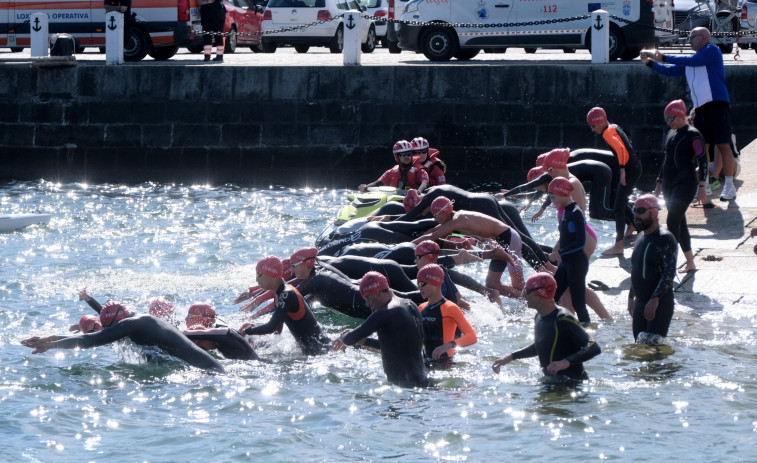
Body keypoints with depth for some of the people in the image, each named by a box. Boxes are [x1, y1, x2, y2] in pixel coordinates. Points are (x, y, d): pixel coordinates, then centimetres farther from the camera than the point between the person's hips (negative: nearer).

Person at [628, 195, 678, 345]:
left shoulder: (665, 239, -12)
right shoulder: (641, 240, 15)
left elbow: (669, 273, -21)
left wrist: (655, 299, -28)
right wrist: (631, 297, 21)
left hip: (660, 304, -9)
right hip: (640, 303, 9)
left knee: (651, 344, -18)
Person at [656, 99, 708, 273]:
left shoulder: (693, 135, -8)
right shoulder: (671, 134, 14)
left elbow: (702, 161, -11)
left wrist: (702, 186, -16)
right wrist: (660, 182, 22)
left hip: (685, 183, -8)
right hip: (669, 184, 8)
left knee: (673, 221, -17)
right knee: (680, 223, 10)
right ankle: (690, 263, 16)